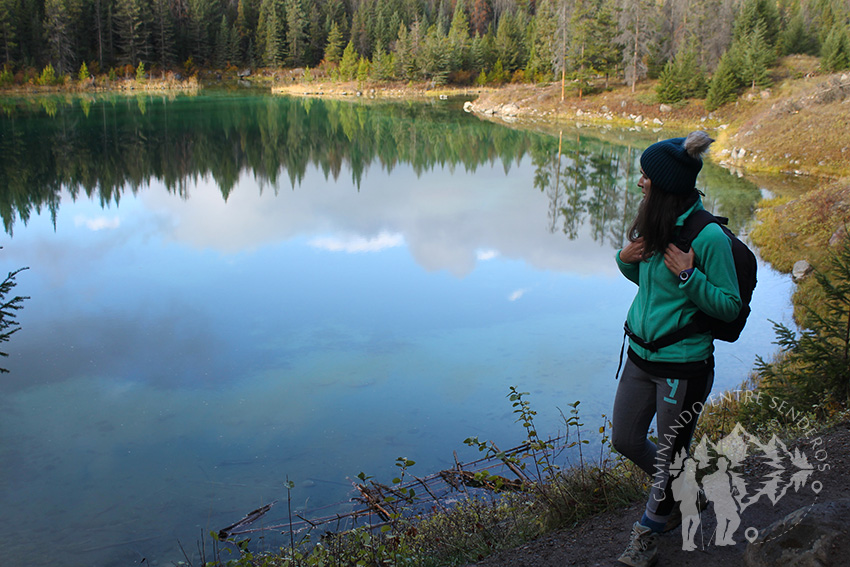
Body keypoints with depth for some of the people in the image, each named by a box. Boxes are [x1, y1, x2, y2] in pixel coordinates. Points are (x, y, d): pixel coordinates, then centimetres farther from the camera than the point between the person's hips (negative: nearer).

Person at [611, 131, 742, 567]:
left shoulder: (708, 236, -20)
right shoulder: (653, 225, 2)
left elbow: (729, 307, -15)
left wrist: (689, 277, -27)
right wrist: (626, 258, -3)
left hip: (683, 365, -8)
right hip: (641, 353, 8)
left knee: (670, 455, 11)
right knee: (625, 440, 17)